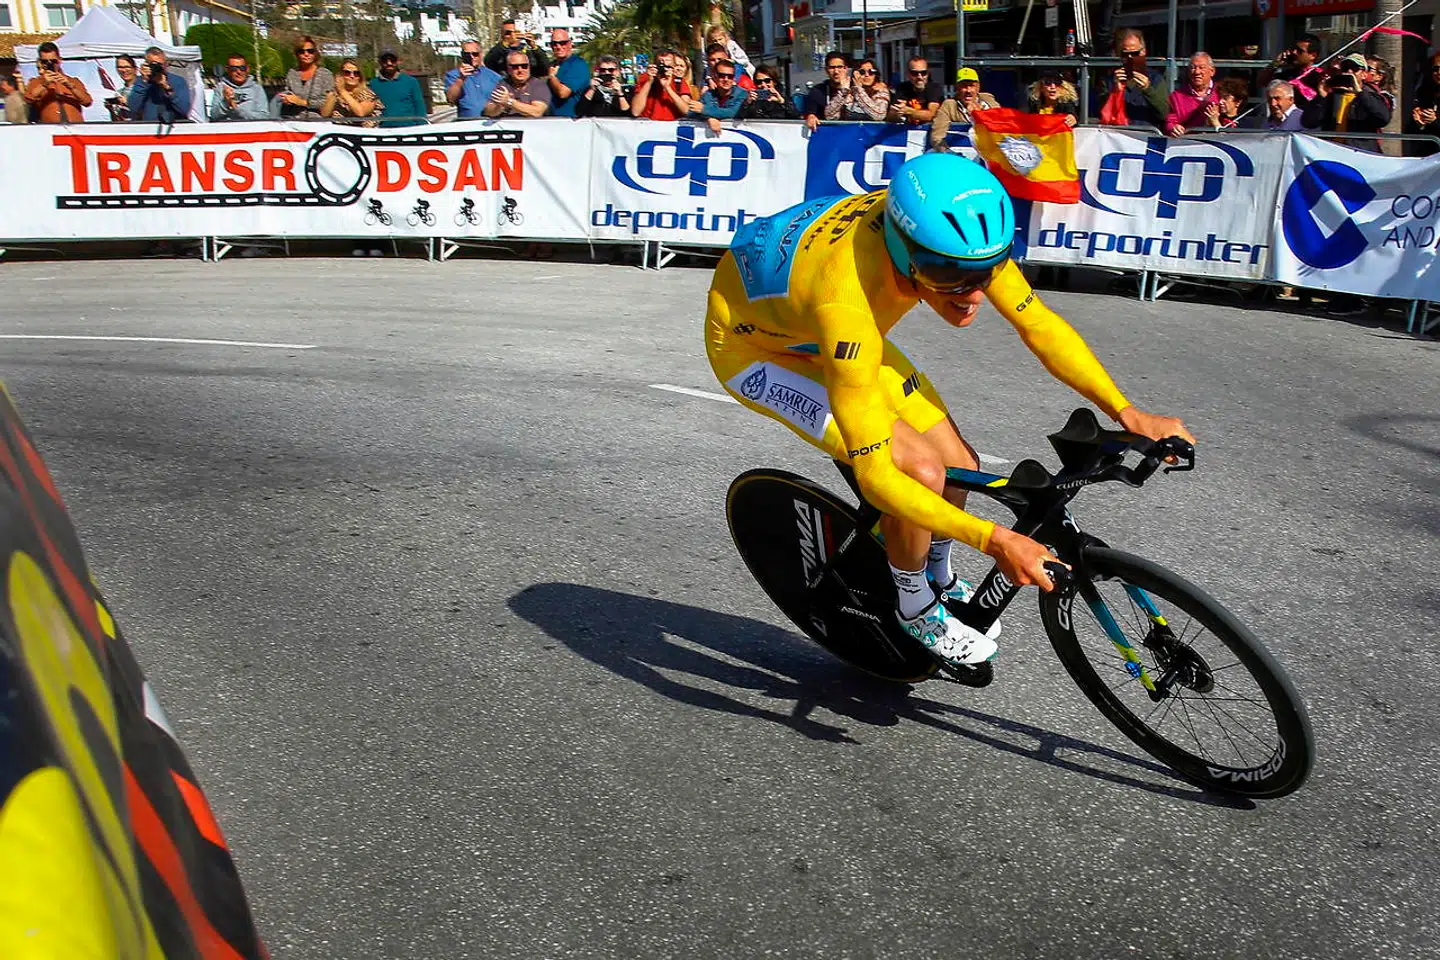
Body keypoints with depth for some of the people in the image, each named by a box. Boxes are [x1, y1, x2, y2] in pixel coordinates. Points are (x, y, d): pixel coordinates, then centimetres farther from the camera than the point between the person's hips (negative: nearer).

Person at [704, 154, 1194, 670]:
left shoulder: (956, 237, -26)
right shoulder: (846, 303, -44)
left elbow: (1042, 326, -12)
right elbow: (875, 473, -40)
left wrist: (1129, 413, -20)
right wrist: (996, 540, -43)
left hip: (833, 333, 6)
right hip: (752, 345, -6)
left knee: (959, 466, -1)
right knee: (919, 469, -22)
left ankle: (939, 578, 31)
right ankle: (915, 609, 8)